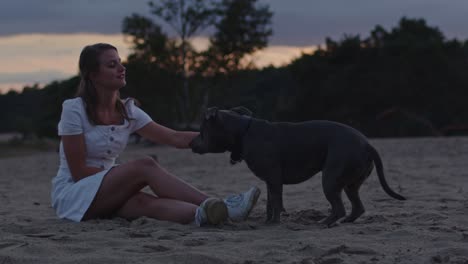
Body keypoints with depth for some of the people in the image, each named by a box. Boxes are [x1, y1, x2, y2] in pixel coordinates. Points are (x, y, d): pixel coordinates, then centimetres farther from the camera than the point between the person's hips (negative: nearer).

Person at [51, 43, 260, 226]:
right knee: (145, 166, -27)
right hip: (70, 193, -5)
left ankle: (206, 214, -59)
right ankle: (212, 206, -37)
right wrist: (129, 176, -14)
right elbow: (78, 171, -15)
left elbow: (175, 138, -1)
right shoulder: (74, 109, -12)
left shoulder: (127, 111, 6)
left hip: (107, 195, 5)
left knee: (144, 202, -32)